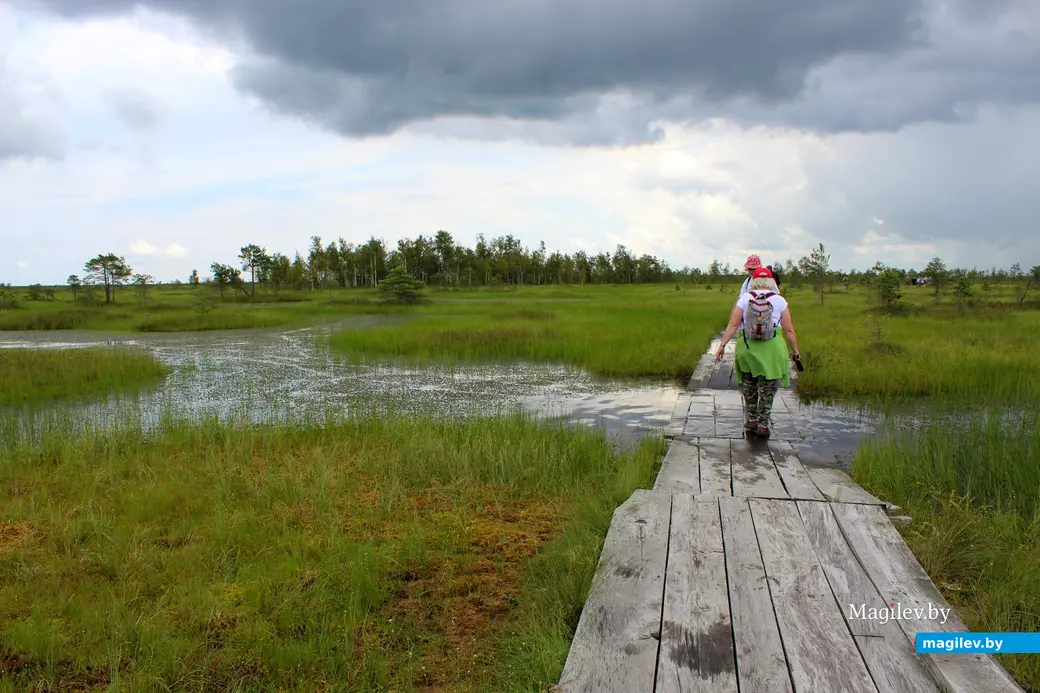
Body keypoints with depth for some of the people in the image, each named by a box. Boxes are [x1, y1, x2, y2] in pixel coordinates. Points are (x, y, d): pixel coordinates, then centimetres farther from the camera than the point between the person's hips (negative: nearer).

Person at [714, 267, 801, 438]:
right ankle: (763, 424, 10)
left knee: (749, 385, 18)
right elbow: (789, 329, 3)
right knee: (768, 388, 7)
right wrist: (795, 349, 13)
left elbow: (733, 324, -3)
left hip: (747, 346, 1)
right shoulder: (780, 300, 3)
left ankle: (752, 418, 24)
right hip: (772, 347, -1)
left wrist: (722, 345, -1)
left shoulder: (744, 298, 3)